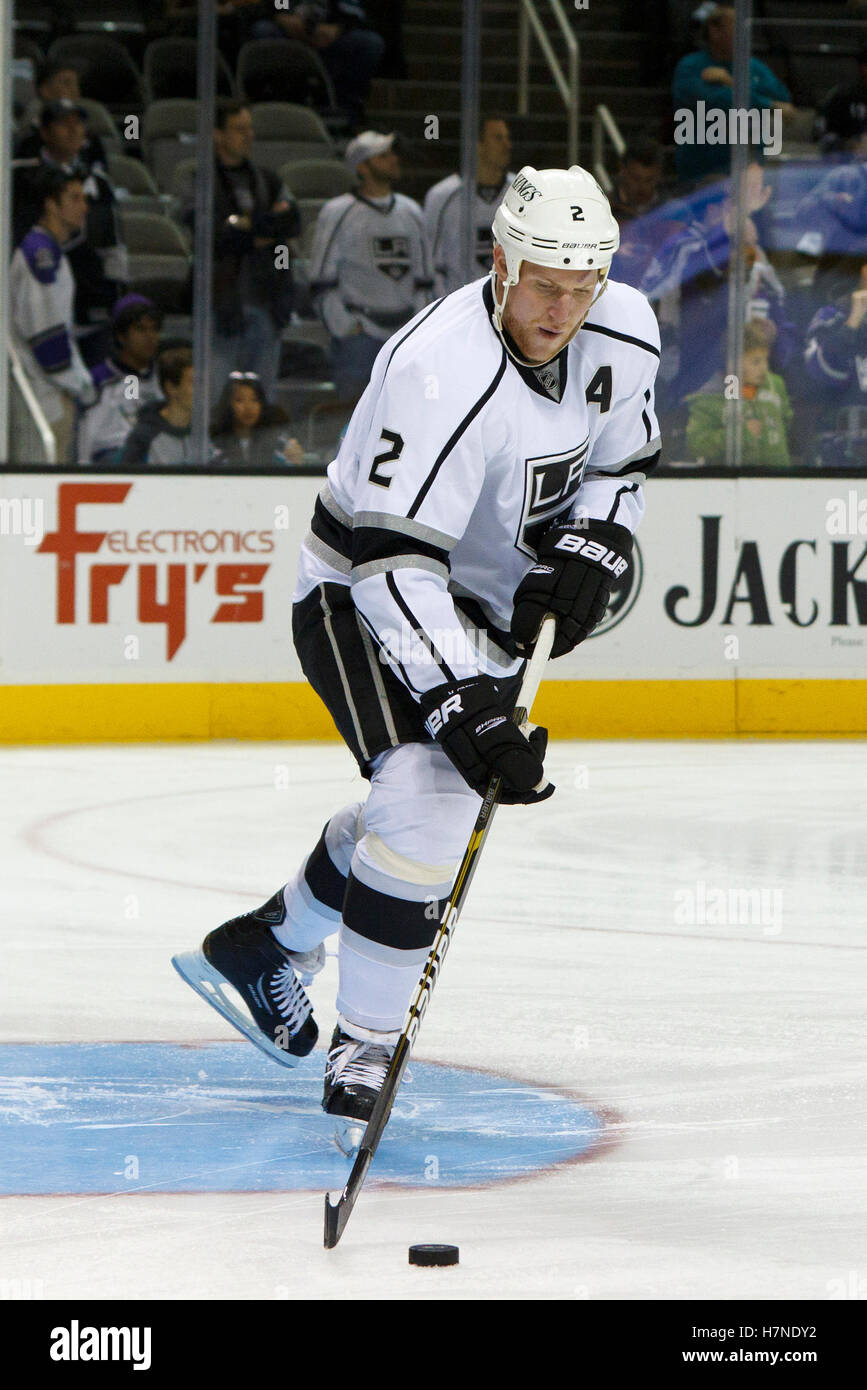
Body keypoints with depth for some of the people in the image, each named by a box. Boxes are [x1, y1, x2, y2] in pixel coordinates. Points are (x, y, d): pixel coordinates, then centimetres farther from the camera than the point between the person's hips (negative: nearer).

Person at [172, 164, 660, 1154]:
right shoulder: (441, 371, -34)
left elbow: (618, 464, 8)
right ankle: (364, 1045, -14)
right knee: (426, 793, -26)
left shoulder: (625, 337, -11)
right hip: (357, 594, -8)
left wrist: (587, 550, -12)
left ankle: (266, 943, 43)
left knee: (437, 804, 18)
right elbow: (393, 562, -36)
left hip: (490, 601, 8)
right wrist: (465, 708, -42)